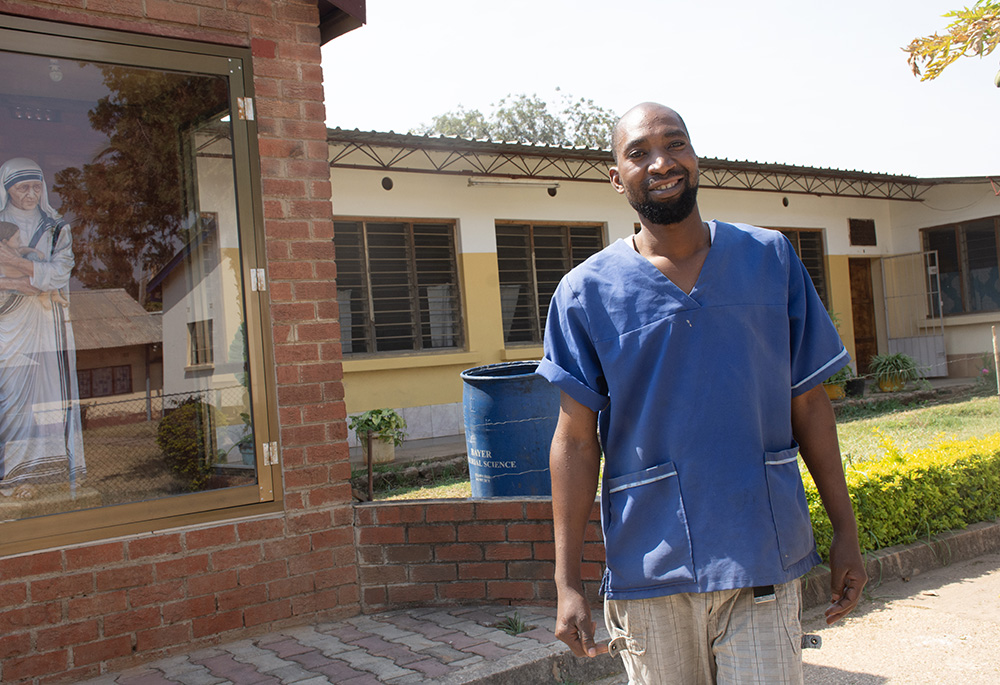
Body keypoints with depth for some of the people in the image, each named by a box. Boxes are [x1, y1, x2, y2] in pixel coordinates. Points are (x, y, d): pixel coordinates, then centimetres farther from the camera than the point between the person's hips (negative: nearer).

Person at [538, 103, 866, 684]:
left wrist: (846, 532, 8)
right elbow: (576, 441, -3)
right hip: (650, 569, -1)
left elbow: (809, 404, 8)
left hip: (764, 564, 1)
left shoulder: (772, 258, 5)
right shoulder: (585, 293, -2)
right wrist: (568, 582, -6)